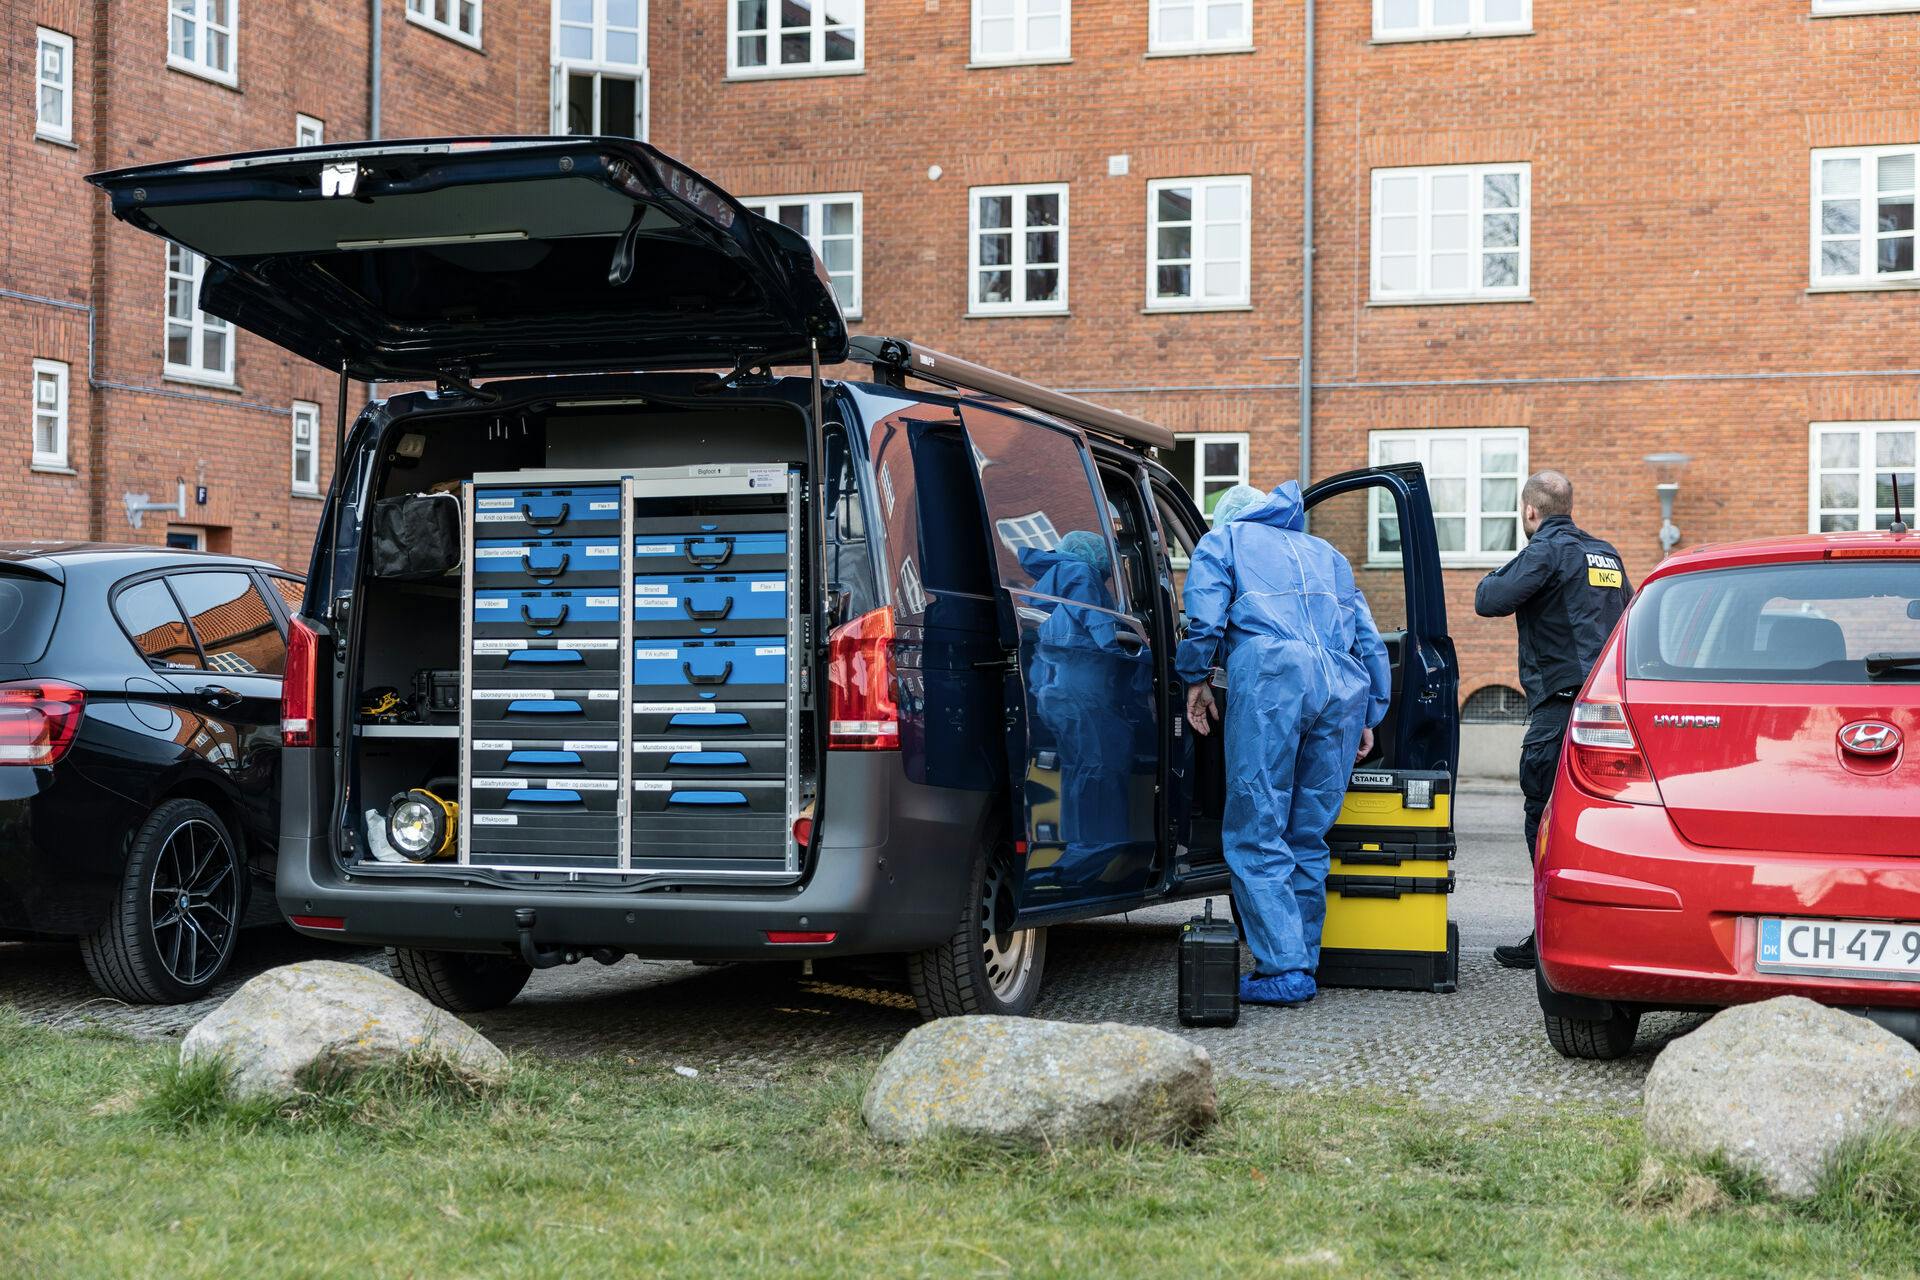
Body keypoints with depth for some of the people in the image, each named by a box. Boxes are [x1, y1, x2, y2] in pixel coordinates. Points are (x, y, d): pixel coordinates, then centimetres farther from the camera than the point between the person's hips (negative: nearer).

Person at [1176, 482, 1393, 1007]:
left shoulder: (1223, 539, 21)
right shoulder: (1324, 551, 35)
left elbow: (1205, 618, 4)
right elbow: (1369, 640, 27)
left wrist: (1196, 682, 16)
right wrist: (1369, 716, 28)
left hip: (1271, 673, -5)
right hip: (1342, 685, 5)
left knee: (1256, 834, -3)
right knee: (1307, 836, 12)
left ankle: (1284, 969, -11)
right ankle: (1303, 962, 13)